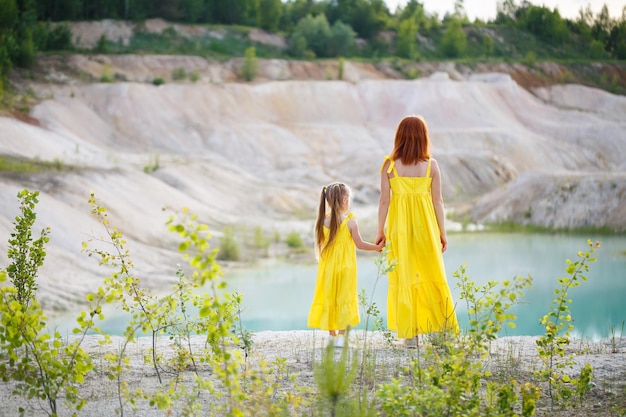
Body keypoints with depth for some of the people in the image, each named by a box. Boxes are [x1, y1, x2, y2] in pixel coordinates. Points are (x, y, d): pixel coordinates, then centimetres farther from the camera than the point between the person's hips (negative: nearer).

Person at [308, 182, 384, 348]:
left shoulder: (323, 220, -3)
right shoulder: (350, 221, -12)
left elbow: (320, 245, 4)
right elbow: (359, 244, -5)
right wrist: (377, 247, 8)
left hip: (327, 267, 3)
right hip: (345, 267, -3)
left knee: (328, 298, 10)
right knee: (344, 298, 4)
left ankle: (332, 333, 14)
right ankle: (341, 335, 2)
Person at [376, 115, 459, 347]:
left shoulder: (389, 164, -3)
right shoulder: (431, 165, -2)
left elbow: (384, 200, -4)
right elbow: (438, 201, 0)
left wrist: (380, 231, 5)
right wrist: (442, 232, 8)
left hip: (399, 226, 0)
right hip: (425, 224, 0)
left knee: (403, 277, 5)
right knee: (433, 275, 9)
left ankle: (409, 335, 5)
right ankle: (441, 329, 11)